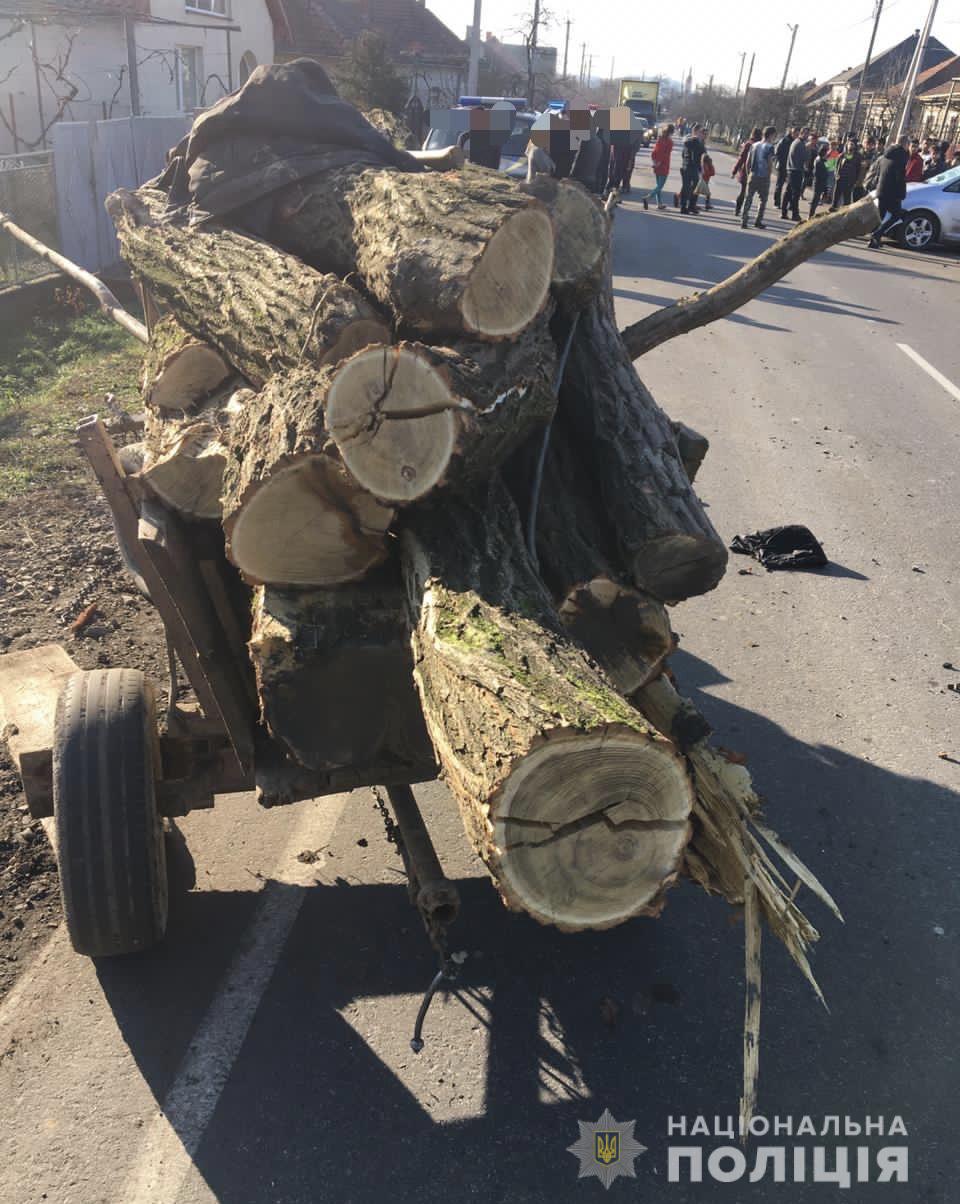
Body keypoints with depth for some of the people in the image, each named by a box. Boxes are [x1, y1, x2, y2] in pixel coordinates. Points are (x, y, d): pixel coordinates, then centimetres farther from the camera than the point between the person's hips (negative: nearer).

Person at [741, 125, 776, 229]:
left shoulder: (754, 145, 8)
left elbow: (748, 162, 8)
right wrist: (769, 174, 0)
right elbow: (770, 163, -13)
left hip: (753, 176, 4)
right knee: (763, 200, 9)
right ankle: (758, 221, 9)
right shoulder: (769, 147, -10)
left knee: (748, 198, 6)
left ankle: (743, 220, -1)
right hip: (764, 177, -4)